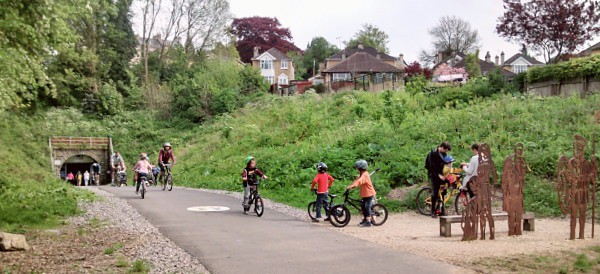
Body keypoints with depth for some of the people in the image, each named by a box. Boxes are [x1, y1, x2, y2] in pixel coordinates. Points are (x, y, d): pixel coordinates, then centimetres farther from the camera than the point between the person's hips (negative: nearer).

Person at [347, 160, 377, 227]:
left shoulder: (364, 175, -21)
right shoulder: (362, 174, 12)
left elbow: (359, 181, -37)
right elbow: (357, 180, 6)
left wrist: (352, 186, -48)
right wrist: (350, 186, -8)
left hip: (369, 194, -10)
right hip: (365, 194, 10)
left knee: (367, 207, -10)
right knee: (363, 207, 15)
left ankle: (368, 222, -9)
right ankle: (365, 220, 27)